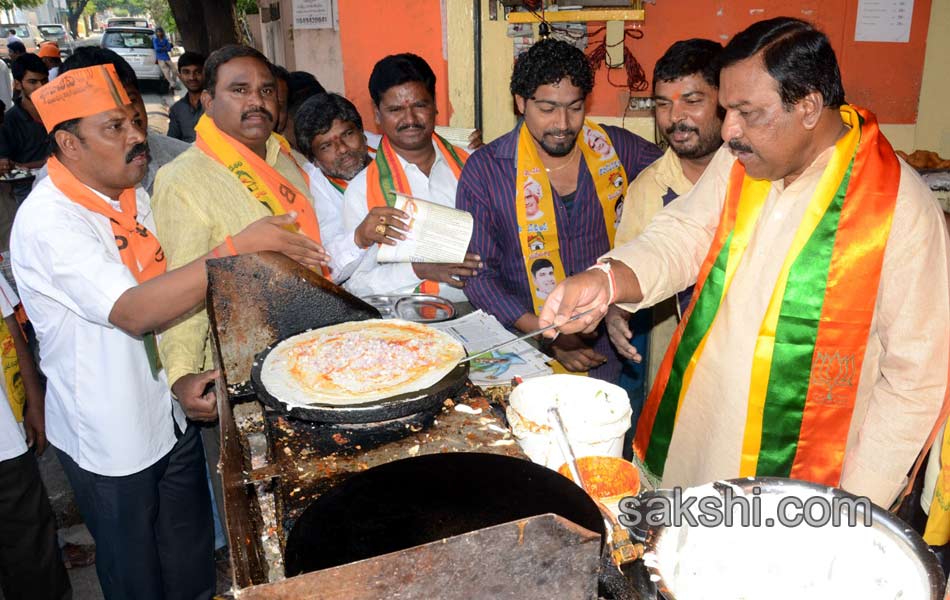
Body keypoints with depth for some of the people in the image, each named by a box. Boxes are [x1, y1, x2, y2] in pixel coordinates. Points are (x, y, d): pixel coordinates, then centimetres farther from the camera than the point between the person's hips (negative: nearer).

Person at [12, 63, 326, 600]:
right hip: (111, 441, -6)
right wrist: (241, 247, -37)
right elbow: (134, 313, -34)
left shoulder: (135, 197, 4)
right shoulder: (48, 221, -22)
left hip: (171, 417, 7)